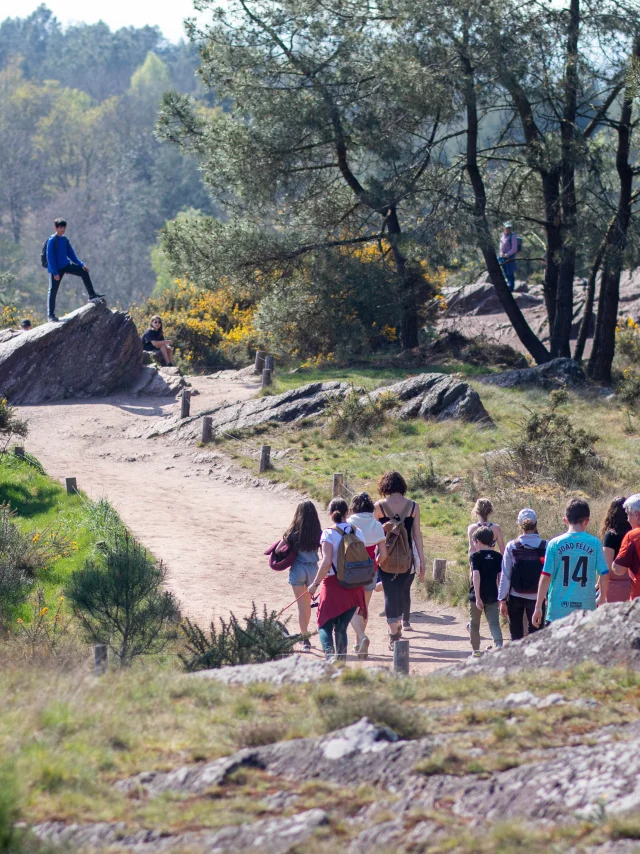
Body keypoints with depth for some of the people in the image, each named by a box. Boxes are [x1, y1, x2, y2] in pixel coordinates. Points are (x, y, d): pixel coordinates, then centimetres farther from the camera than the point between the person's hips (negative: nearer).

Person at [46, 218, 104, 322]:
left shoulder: (65, 240, 7)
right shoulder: (52, 240, -15)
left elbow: (71, 254, 13)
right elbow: (50, 257, -18)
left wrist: (81, 264, 3)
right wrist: (55, 273, -21)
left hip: (66, 265, 7)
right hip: (56, 268, -7)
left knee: (84, 271, -1)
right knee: (53, 291, -2)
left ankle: (92, 295, 5)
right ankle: (50, 315, 4)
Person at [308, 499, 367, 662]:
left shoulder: (329, 534, -10)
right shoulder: (357, 532, 4)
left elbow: (327, 562, -19)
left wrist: (315, 583, -10)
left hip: (334, 584, -5)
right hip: (355, 586, 5)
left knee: (325, 625, 4)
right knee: (341, 628, 14)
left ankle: (330, 654, -20)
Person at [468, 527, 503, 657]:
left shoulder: (476, 556, -9)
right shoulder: (497, 557, 3)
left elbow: (476, 576, -18)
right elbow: (500, 577, 3)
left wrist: (477, 597, -19)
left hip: (477, 596, -3)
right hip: (493, 596, 3)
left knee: (474, 624, 14)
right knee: (494, 623, -1)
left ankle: (476, 651, 23)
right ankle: (499, 645, -26)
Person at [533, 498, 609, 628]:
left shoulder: (555, 544, -3)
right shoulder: (594, 543, -3)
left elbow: (546, 577, -4)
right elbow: (604, 574, 0)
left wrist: (538, 607, 3)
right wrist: (602, 598, 18)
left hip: (558, 611, 0)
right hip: (586, 610, 0)